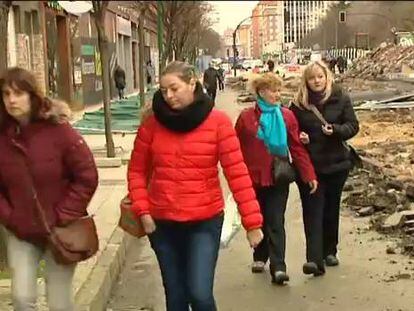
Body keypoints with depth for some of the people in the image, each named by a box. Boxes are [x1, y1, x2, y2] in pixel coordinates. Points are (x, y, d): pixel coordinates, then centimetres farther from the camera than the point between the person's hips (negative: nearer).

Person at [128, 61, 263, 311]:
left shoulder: (217, 121, -8)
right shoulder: (152, 123, -1)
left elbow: (237, 172, -10)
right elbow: (137, 171, 6)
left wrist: (252, 221, -12)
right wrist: (142, 211, -5)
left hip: (205, 221, -3)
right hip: (162, 223, 3)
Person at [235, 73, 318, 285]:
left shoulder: (287, 116, -2)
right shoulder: (246, 117, -4)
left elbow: (297, 148, -4)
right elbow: (238, 149, -1)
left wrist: (309, 175, -10)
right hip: (253, 178, 1)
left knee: (276, 223, -4)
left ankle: (278, 267, -7)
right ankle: (260, 257, 36)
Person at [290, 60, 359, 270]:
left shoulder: (341, 99, -3)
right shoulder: (299, 103, -1)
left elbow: (353, 126, -3)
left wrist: (335, 130, -22)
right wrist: (299, 136, -14)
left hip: (336, 164, 1)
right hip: (309, 165, -1)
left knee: (331, 208, 13)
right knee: (312, 211, -6)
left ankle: (329, 251, 29)